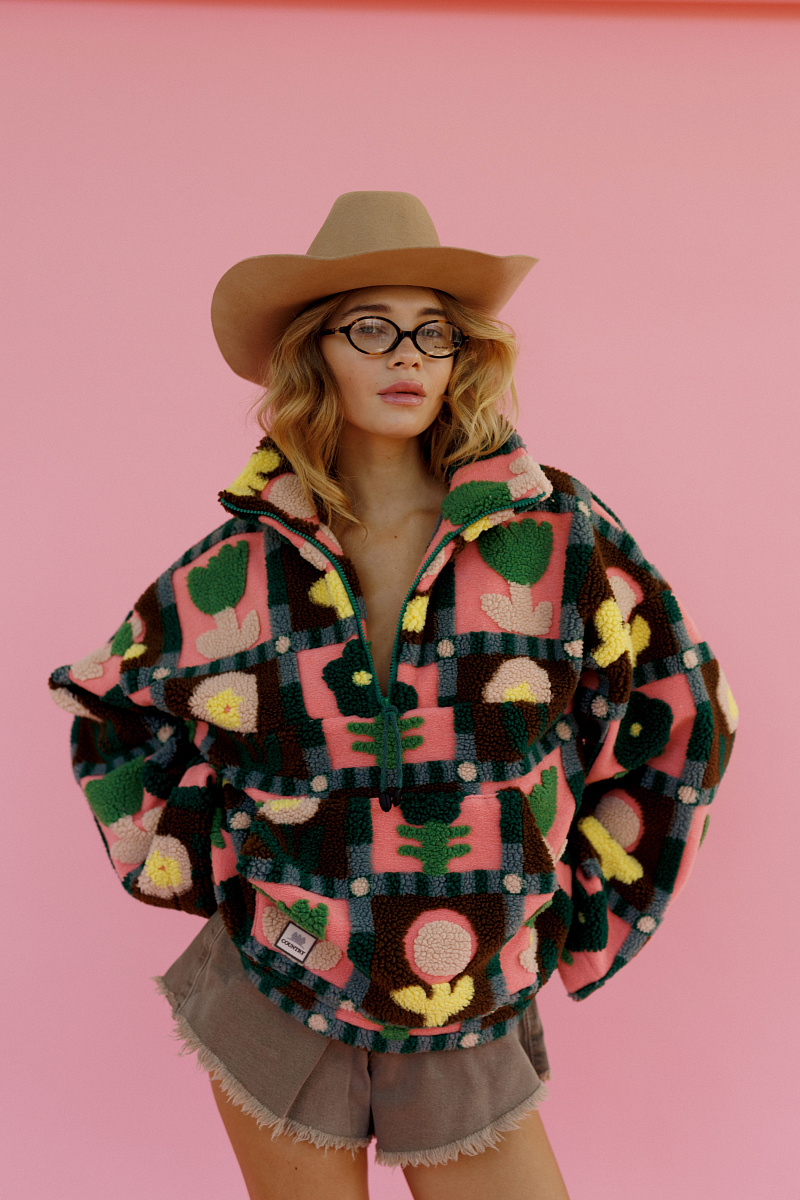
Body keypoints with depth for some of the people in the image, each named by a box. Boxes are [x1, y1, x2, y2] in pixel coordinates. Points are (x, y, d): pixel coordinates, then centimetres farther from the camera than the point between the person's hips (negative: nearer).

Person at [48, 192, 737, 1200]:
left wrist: (583, 924, 2)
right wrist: (181, 868, 3)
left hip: (472, 1041, 0)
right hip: (274, 1007, 1)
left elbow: (681, 721, 1)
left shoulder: (557, 537, -10)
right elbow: (110, 709, 12)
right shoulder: (235, 572, -6)